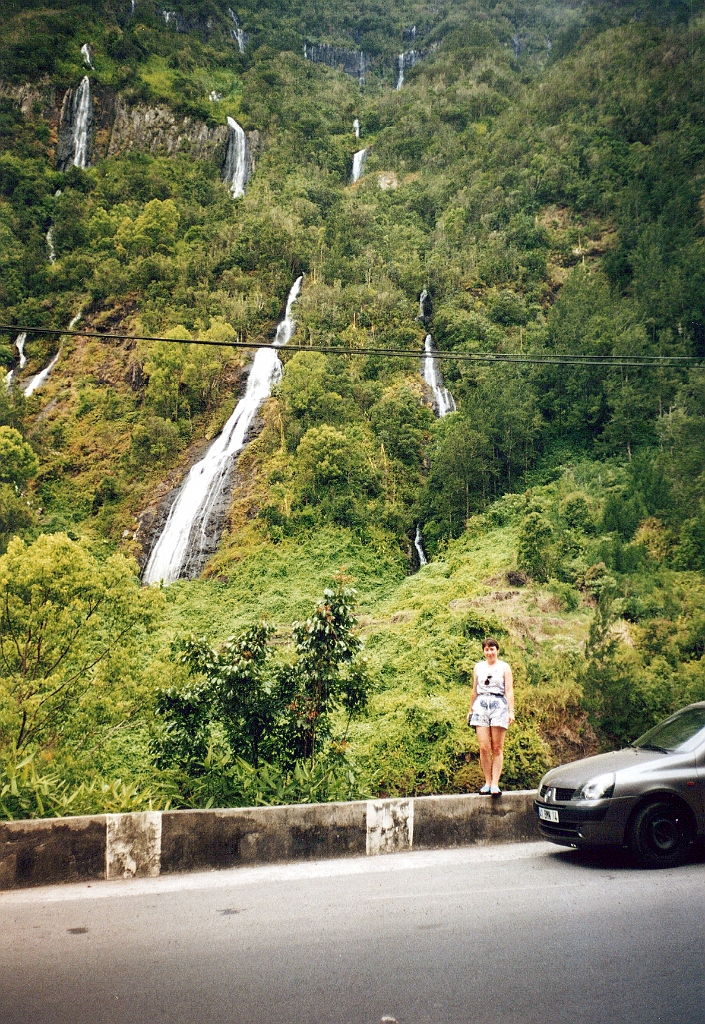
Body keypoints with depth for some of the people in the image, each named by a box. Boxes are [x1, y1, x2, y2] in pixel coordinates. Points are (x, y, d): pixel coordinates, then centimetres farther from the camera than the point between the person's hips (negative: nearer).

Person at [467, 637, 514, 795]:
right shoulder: (478, 667, 15)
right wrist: (470, 709, 22)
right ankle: (487, 782, 2)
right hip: (481, 706, 2)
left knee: (497, 748, -2)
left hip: (499, 706, -2)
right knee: (484, 748, -5)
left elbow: (509, 691, 0)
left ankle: (495, 784, -3)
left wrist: (511, 711, -9)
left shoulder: (504, 667, 6)